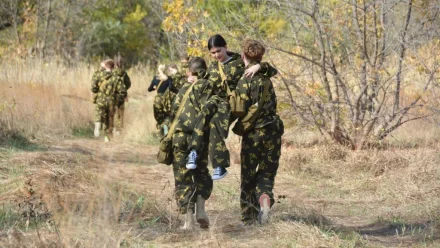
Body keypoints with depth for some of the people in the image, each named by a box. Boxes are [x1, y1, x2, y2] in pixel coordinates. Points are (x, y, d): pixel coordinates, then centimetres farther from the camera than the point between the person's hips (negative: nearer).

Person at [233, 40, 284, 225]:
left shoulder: (244, 81, -11)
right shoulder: (266, 77, 8)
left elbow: (244, 110, -15)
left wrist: (239, 128, 0)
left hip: (253, 133, -4)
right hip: (273, 131, 4)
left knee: (248, 175, 9)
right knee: (267, 172, 11)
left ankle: (248, 215, 11)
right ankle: (265, 197, -19)